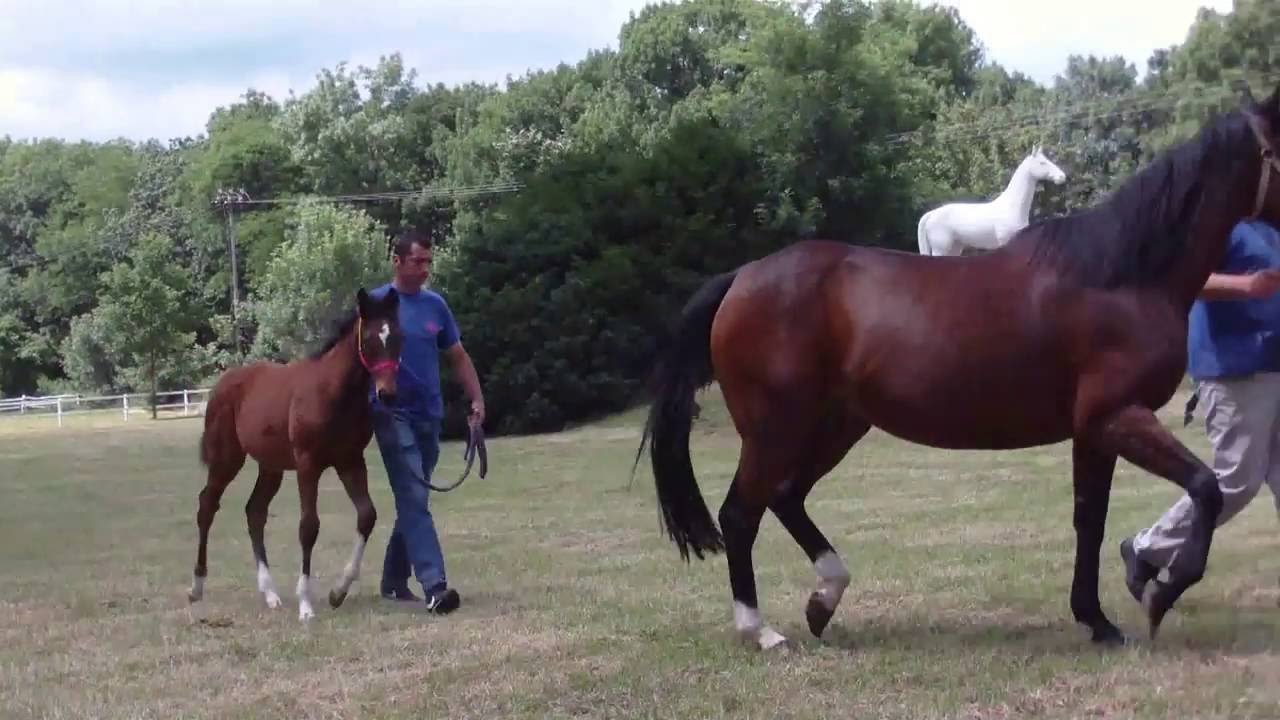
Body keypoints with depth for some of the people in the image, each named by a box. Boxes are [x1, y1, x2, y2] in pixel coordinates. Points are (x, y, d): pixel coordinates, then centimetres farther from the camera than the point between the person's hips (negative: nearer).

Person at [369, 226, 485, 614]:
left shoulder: (435, 305, 8)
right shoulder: (375, 304, -5)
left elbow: (458, 356, 14)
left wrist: (476, 399, 3)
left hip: (430, 416, 6)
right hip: (393, 415, -6)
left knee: (412, 500, 14)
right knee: (415, 499, -14)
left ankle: (394, 580, 27)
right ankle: (435, 587, -22)